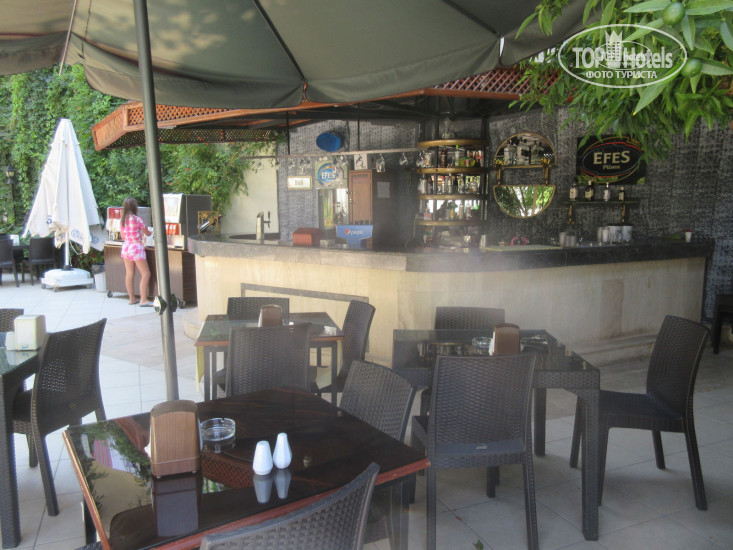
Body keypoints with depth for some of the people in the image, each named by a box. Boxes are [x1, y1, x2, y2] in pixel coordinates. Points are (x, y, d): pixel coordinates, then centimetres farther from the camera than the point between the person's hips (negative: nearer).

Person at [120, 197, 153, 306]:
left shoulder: (122, 221, 7)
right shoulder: (137, 219, -12)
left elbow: (123, 237, 16)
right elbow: (147, 233, -1)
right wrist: (150, 233, 22)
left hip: (125, 247, 7)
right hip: (136, 247, -7)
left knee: (129, 274, 10)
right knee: (145, 273, -3)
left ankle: (132, 299, 16)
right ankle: (143, 300, -7)